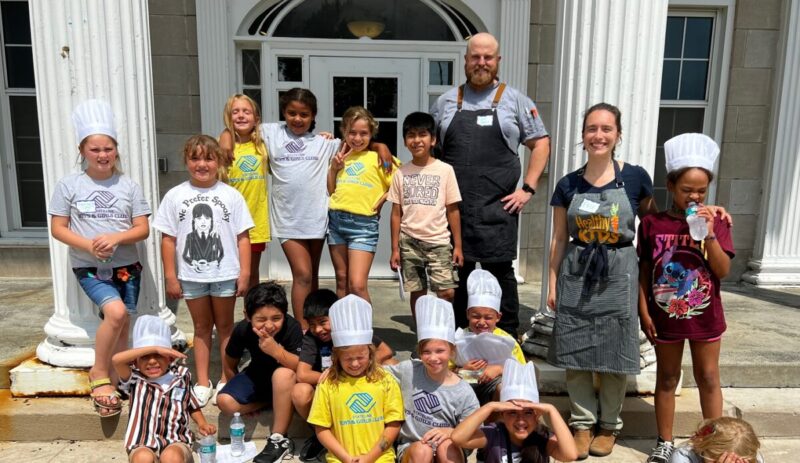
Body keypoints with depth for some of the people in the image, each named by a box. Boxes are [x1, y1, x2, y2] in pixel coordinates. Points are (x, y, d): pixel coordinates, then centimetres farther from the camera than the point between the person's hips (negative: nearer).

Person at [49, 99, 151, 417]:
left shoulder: (129, 186, 1)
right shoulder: (69, 185, -1)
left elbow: (143, 229, 0)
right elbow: (58, 229, -1)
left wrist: (115, 238, -19)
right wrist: (88, 245, -17)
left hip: (127, 266, 3)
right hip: (89, 268, -3)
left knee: (122, 327, 9)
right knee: (116, 312, -26)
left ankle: (112, 381, 29)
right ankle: (99, 374, -2)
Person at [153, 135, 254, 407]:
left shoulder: (231, 196, -3)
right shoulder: (175, 196, 0)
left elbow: (243, 237, -2)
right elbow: (168, 239, 1)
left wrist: (244, 273, -6)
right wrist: (170, 276, -1)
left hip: (225, 274, -1)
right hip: (191, 275, 1)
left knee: (225, 325, 11)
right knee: (201, 327, 13)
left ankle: (227, 380, 23)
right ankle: (202, 383, 23)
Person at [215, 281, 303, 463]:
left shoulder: (292, 328, -30)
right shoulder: (242, 330, -19)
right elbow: (229, 364, -1)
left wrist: (276, 350, -48)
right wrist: (241, 391, 3)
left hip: (286, 381, -3)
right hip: (257, 375, 4)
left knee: (283, 373, -38)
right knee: (225, 402, -21)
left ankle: (279, 440, -22)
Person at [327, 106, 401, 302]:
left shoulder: (378, 157, -2)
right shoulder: (341, 157, 14)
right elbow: (330, 191, 16)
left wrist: (382, 200, -9)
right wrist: (333, 168, 4)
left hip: (363, 223, -5)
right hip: (336, 220, 5)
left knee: (357, 285, -11)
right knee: (342, 280, 13)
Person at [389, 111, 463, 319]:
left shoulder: (445, 170, -1)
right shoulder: (401, 173, 4)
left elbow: (453, 210, 1)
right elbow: (396, 213, 5)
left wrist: (458, 245, -1)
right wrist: (395, 248, 3)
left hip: (439, 241, -1)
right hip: (409, 241, 1)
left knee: (447, 292, -8)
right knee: (417, 293, 9)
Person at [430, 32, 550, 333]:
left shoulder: (515, 101, 6)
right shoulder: (446, 102, 12)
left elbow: (541, 143, 6)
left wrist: (528, 189, -3)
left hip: (497, 207, -2)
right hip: (453, 207, 3)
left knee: (500, 271, 1)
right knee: (457, 272, 10)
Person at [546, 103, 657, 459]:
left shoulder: (635, 178, -3)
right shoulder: (568, 185, 1)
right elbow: (559, 239, 5)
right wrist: (553, 283, 3)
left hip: (617, 275, -1)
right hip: (576, 274, 1)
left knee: (614, 356, 8)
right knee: (575, 354, 6)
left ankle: (609, 426, 28)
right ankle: (582, 423, 24)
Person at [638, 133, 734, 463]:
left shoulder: (715, 223, -4)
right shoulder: (652, 224, -7)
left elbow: (723, 271, -11)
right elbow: (644, 272, -3)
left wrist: (709, 234, -22)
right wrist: (644, 312, -6)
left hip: (705, 316, 1)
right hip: (665, 315, 0)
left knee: (708, 378, 13)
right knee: (667, 379, 13)